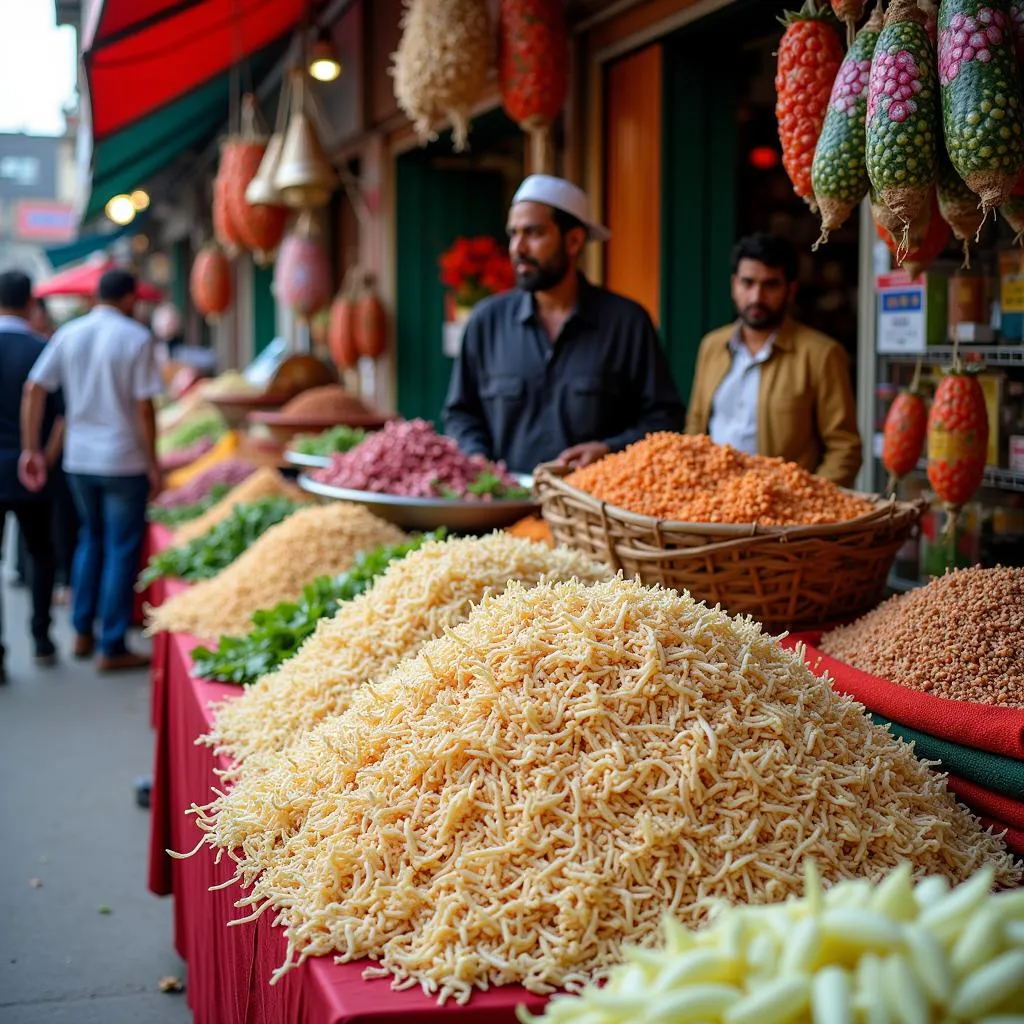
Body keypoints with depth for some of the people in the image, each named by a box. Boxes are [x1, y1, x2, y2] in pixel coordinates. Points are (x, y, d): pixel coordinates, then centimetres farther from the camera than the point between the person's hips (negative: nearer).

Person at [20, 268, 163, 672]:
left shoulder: (68, 335, 4)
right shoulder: (136, 338, -10)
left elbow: (33, 389, 0)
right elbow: (144, 407, -13)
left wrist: (31, 449, 4)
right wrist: (153, 463, -5)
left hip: (78, 459, 5)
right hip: (124, 461, -5)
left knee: (90, 539, 22)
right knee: (121, 551, 3)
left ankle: (82, 633, 25)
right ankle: (112, 647, 7)